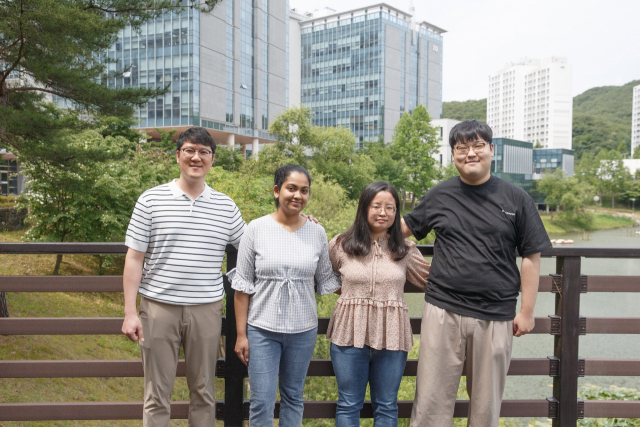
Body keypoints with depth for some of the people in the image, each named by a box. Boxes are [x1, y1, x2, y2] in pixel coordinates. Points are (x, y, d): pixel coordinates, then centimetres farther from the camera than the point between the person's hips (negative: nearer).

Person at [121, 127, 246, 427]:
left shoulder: (226, 207, 4)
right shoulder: (151, 200, -1)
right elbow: (134, 259, -1)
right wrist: (129, 312, -5)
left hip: (206, 310, 2)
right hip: (158, 308, -1)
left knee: (203, 391, 13)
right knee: (157, 394, 9)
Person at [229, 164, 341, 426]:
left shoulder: (317, 233, 0)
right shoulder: (256, 229, -6)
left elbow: (327, 280, 11)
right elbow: (242, 286, -4)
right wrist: (241, 334, -4)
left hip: (303, 331, 2)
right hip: (262, 330, -2)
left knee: (293, 398, 15)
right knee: (262, 401, 2)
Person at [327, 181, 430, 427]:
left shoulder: (406, 251, 5)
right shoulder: (341, 246, 0)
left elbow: (433, 281, 15)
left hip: (391, 339, 1)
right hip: (350, 335, -1)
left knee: (386, 406, 14)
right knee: (349, 405, 11)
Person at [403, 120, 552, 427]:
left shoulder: (515, 199, 1)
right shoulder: (440, 195, 5)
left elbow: (531, 258, 3)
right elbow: (405, 227, 17)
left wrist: (527, 312, 1)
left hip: (495, 316, 0)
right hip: (443, 312, 1)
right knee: (431, 402, 5)